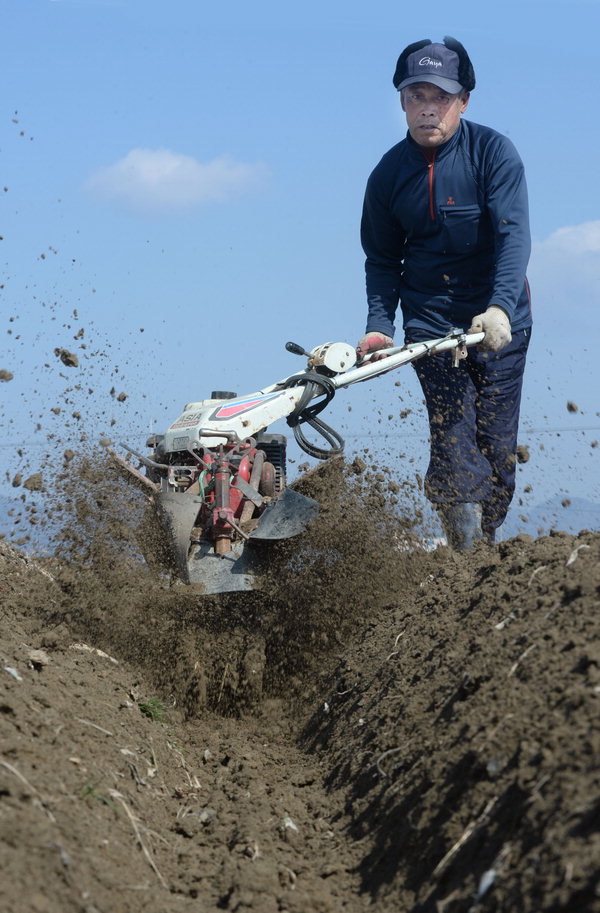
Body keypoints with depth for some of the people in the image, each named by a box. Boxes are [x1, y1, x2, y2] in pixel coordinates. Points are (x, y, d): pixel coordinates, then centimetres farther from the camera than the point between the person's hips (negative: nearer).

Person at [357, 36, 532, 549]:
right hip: (431, 323, 1)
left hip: (500, 321, -1)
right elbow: (382, 258, 11)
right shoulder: (389, 174, 2)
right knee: (454, 444, -10)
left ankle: (487, 543, 20)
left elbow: (513, 234, -18)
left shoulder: (493, 152, -8)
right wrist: (379, 326, -4)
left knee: (497, 445, 2)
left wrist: (500, 307, -33)